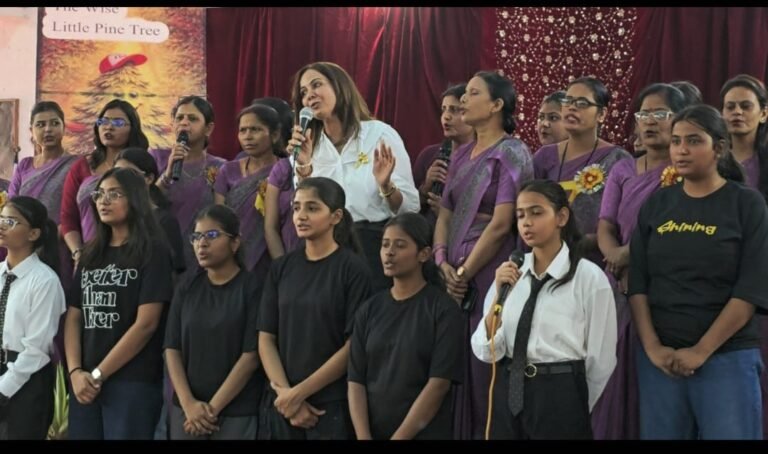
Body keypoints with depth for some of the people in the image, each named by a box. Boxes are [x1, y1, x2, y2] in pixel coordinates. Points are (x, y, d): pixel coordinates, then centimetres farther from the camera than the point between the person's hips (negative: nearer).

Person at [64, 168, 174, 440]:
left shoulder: (153, 252, -4)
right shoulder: (91, 253, 14)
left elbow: (146, 324, -12)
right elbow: (73, 317, 10)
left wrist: (98, 374, -11)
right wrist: (75, 371, -5)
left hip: (133, 383, -5)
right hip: (86, 384, 5)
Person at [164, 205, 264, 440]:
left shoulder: (253, 289, -6)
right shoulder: (186, 290, 8)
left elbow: (251, 355, -11)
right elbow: (172, 349, 3)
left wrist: (213, 407, -12)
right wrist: (188, 403, -9)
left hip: (237, 414, -4)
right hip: (185, 410, 4)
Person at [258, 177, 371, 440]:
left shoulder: (353, 269, -6)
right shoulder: (281, 268, 6)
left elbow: (354, 345, -11)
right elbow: (266, 338, 3)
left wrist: (299, 392, -12)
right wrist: (284, 391, -10)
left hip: (334, 407, -4)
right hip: (283, 405, 4)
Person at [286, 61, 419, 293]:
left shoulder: (380, 134, -2)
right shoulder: (306, 147, 9)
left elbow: (410, 209, -5)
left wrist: (386, 186, -23)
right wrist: (303, 166, -10)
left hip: (375, 249, -3)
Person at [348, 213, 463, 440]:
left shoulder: (443, 309, -7)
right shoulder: (369, 310, 5)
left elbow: (439, 384, -13)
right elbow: (356, 382, 0)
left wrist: (399, 437, -16)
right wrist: (363, 437, -12)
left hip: (425, 434, -4)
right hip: (372, 432, 4)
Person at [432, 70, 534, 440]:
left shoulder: (512, 154, -8)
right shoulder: (461, 155, 14)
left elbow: (501, 224, -15)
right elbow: (445, 214, 13)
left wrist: (464, 274, -11)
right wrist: (443, 263, -4)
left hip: (490, 277, -7)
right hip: (456, 279, 7)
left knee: (484, 372, -3)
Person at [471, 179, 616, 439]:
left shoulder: (590, 277, -8)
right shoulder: (509, 273, 5)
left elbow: (601, 359, -2)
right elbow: (485, 352, 0)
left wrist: (575, 407, 9)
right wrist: (499, 296, -12)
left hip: (560, 395, -4)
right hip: (509, 392, 4)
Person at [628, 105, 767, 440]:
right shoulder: (657, 204, 8)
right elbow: (637, 282, 5)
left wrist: (701, 351, -12)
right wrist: (652, 346, -6)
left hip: (728, 355, -3)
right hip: (659, 356, 3)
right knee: (660, 434, 7)